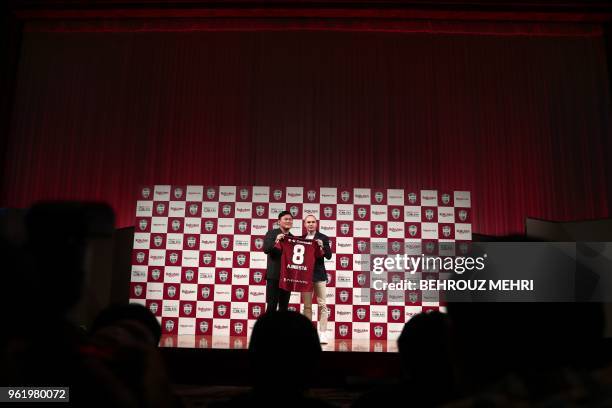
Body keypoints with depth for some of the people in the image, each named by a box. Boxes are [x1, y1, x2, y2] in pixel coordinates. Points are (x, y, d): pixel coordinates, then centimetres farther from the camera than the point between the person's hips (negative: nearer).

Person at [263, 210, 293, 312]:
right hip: (274, 275, -5)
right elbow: (266, 249, -14)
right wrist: (276, 241, -29)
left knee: (284, 306, 8)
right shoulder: (271, 233, -1)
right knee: (272, 305, -4)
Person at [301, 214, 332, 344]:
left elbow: (329, 256, -6)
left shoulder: (323, 238, 0)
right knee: (307, 306, 7)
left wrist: (322, 246, -20)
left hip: (319, 274, -3)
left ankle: (322, 333, -1)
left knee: (322, 305, -2)